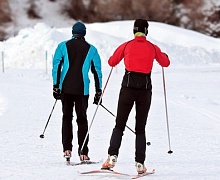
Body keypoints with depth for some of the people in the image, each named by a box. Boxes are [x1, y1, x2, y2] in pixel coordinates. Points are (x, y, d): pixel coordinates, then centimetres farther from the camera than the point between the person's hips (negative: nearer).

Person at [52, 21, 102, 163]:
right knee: (82, 119, 6)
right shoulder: (91, 49, 6)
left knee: (67, 117, 11)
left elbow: (56, 66, -2)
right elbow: (97, 71, 6)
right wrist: (98, 91, 10)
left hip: (66, 88, 0)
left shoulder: (63, 46, 5)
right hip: (82, 89, 0)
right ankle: (83, 153, 0)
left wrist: (56, 86, -1)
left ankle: (67, 149, -3)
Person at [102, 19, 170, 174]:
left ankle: (112, 156, -13)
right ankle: (140, 164, 0)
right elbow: (166, 63, 19)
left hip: (128, 87, -1)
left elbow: (112, 62, 12)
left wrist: (118, 56, 35)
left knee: (119, 125, 5)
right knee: (140, 129, 8)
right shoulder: (153, 48, 4)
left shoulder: (126, 46, 2)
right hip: (145, 88, 1)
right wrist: (163, 55, 41)